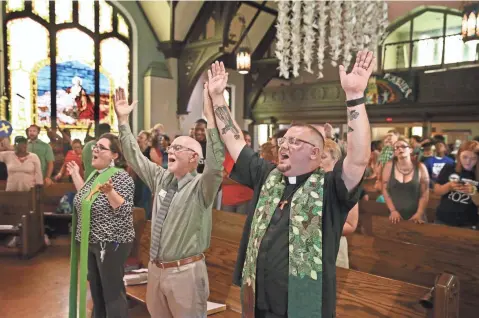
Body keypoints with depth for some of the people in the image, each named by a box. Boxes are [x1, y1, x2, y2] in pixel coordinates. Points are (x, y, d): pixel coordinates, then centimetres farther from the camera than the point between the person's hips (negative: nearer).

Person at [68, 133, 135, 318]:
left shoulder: (121, 177, -17)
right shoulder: (95, 174, 8)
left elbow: (124, 211, -23)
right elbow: (85, 200, 15)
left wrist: (110, 191, -37)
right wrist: (76, 175, 17)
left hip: (111, 243, -8)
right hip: (90, 242, 8)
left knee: (112, 292, 4)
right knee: (95, 289, 20)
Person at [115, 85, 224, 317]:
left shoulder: (201, 186, -12)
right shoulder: (160, 178, 6)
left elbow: (215, 163, -31)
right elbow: (134, 157, 11)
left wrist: (210, 115, -39)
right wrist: (123, 119, 4)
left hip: (186, 272, -6)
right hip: (155, 269, 6)